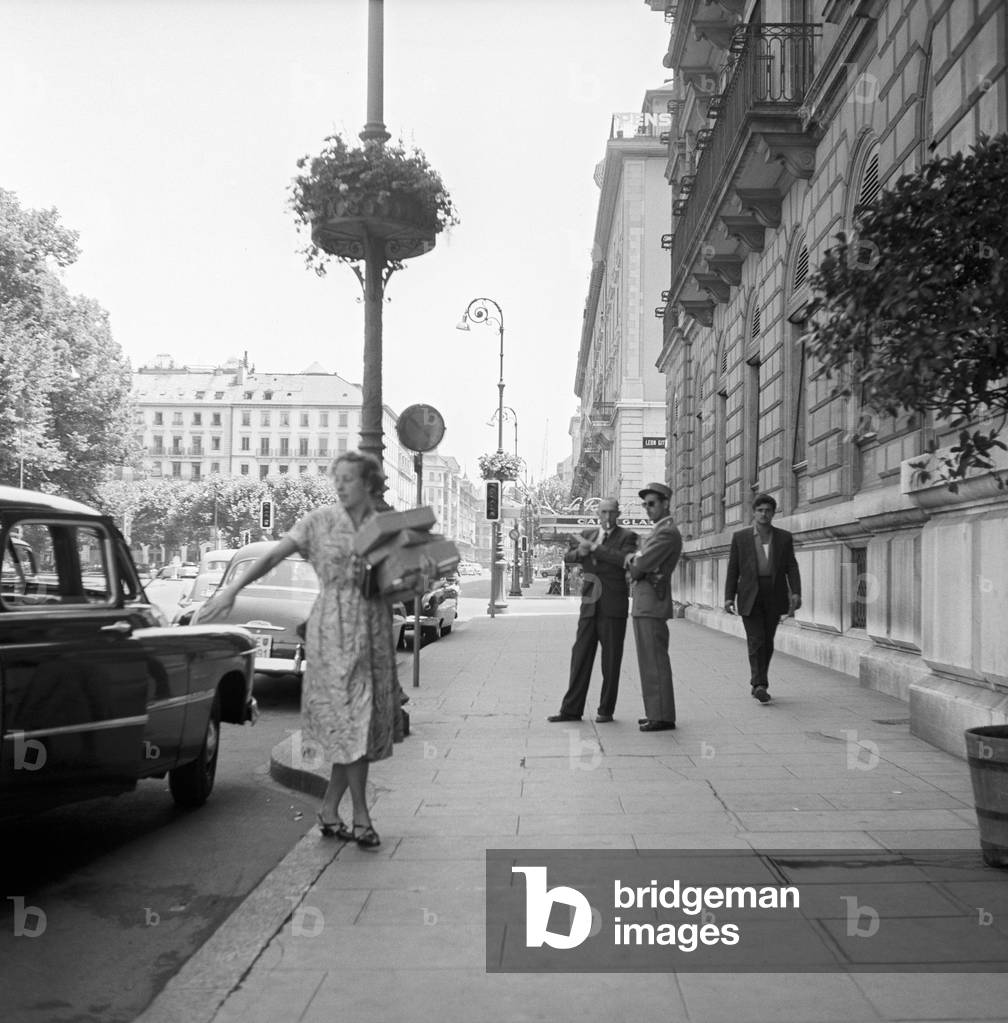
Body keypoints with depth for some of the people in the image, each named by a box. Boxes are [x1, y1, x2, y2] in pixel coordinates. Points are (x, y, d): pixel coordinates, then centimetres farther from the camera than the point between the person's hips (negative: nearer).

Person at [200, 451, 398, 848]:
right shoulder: (321, 520, -2)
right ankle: (361, 817, 2)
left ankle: (329, 811, 18)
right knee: (350, 718, -6)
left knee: (365, 721, 5)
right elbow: (275, 554, -6)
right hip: (333, 628, -4)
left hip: (374, 629, 4)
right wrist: (234, 588, -14)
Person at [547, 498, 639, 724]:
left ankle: (606, 711, 10)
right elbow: (568, 558, 7)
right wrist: (580, 552, -16)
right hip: (590, 606, 4)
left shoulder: (627, 537, -1)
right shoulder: (588, 535, 14)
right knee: (580, 657, 3)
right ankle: (571, 709, 7)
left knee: (611, 661, 2)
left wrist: (594, 547, -17)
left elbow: (625, 559, -19)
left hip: (613, 608, -4)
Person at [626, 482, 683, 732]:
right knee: (650, 662, 13)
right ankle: (657, 712, 19)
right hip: (644, 605, 10)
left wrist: (633, 568, 4)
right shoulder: (658, 532, 19)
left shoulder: (667, 533, -14)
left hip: (652, 605, -10)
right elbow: (641, 560, 19)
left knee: (655, 662, -7)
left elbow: (642, 566, -17)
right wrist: (634, 558, -3)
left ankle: (663, 716, -3)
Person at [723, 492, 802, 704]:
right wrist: (729, 597, -4)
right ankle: (760, 685, -16)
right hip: (750, 597, -2)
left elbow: (791, 567, 3)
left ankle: (757, 684, 20)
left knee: (767, 643, 7)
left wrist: (795, 593, -11)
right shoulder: (740, 537, 4)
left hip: (774, 597, 2)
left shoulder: (784, 537, 7)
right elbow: (733, 569, 4)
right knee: (756, 640, -12)